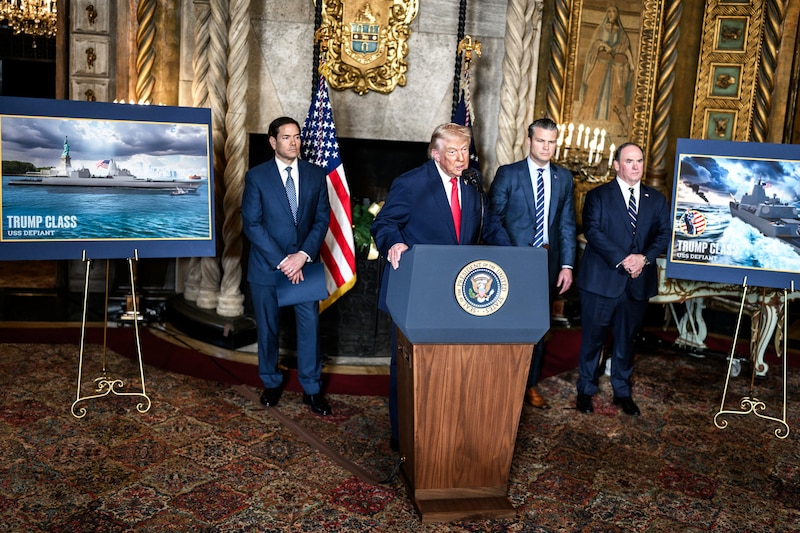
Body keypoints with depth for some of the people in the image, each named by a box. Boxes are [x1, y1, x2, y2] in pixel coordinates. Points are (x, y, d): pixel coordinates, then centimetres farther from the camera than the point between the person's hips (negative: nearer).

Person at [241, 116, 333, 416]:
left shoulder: (316, 175, 3)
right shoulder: (256, 176, -4)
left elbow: (322, 219, 1)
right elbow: (251, 224, -10)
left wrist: (303, 255, -13)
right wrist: (282, 261, -16)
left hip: (305, 264, 2)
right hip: (266, 266, -1)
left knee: (310, 326, 3)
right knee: (267, 328, 11)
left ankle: (312, 389, 17)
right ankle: (271, 383, 30)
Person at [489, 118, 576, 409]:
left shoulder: (564, 178, 9)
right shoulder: (508, 174, -2)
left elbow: (567, 224, 8)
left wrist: (567, 265, 1)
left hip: (549, 262, 3)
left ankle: (530, 385, 23)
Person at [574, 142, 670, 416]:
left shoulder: (656, 199, 12)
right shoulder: (598, 196, 1)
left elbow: (664, 233, 4)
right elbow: (592, 231, -12)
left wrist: (644, 258, -15)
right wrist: (622, 259, -21)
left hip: (638, 282, 3)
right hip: (602, 279, -3)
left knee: (626, 339, 13)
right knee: (593, 337, 5)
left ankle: (622, 391, 27)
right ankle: (586, 390, 21)